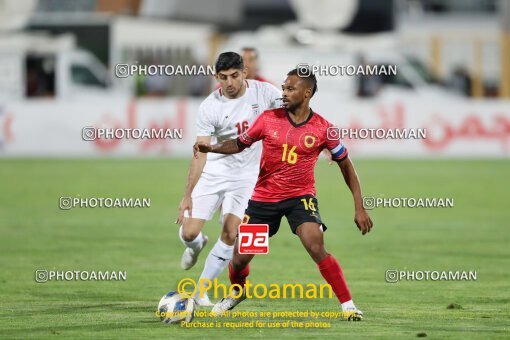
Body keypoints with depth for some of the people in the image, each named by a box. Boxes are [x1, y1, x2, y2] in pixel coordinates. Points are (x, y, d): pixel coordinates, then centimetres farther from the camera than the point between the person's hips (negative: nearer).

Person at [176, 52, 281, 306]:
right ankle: (196, 246, 32)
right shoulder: (210, 107, -16)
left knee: (230, 235, -10)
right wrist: (187, 196, -21)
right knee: (189, 232, -8)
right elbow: (200, 153, -17)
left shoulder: (264, 92, -12)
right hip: (214, 171, -1)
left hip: (246, 174, 1)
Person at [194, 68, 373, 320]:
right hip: (264, 197, 2)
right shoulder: (269, 119, -6)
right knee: (240, 258, 4)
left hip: (300, 196, -2)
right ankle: (237, 294, 39)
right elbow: (240, 144, 7)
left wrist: (359, 207, -2)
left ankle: (348, 305, -16)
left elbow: (345, 164, 1)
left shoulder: (322, 128, -10)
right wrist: (211, 148, -13)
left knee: (316, 248, -26)